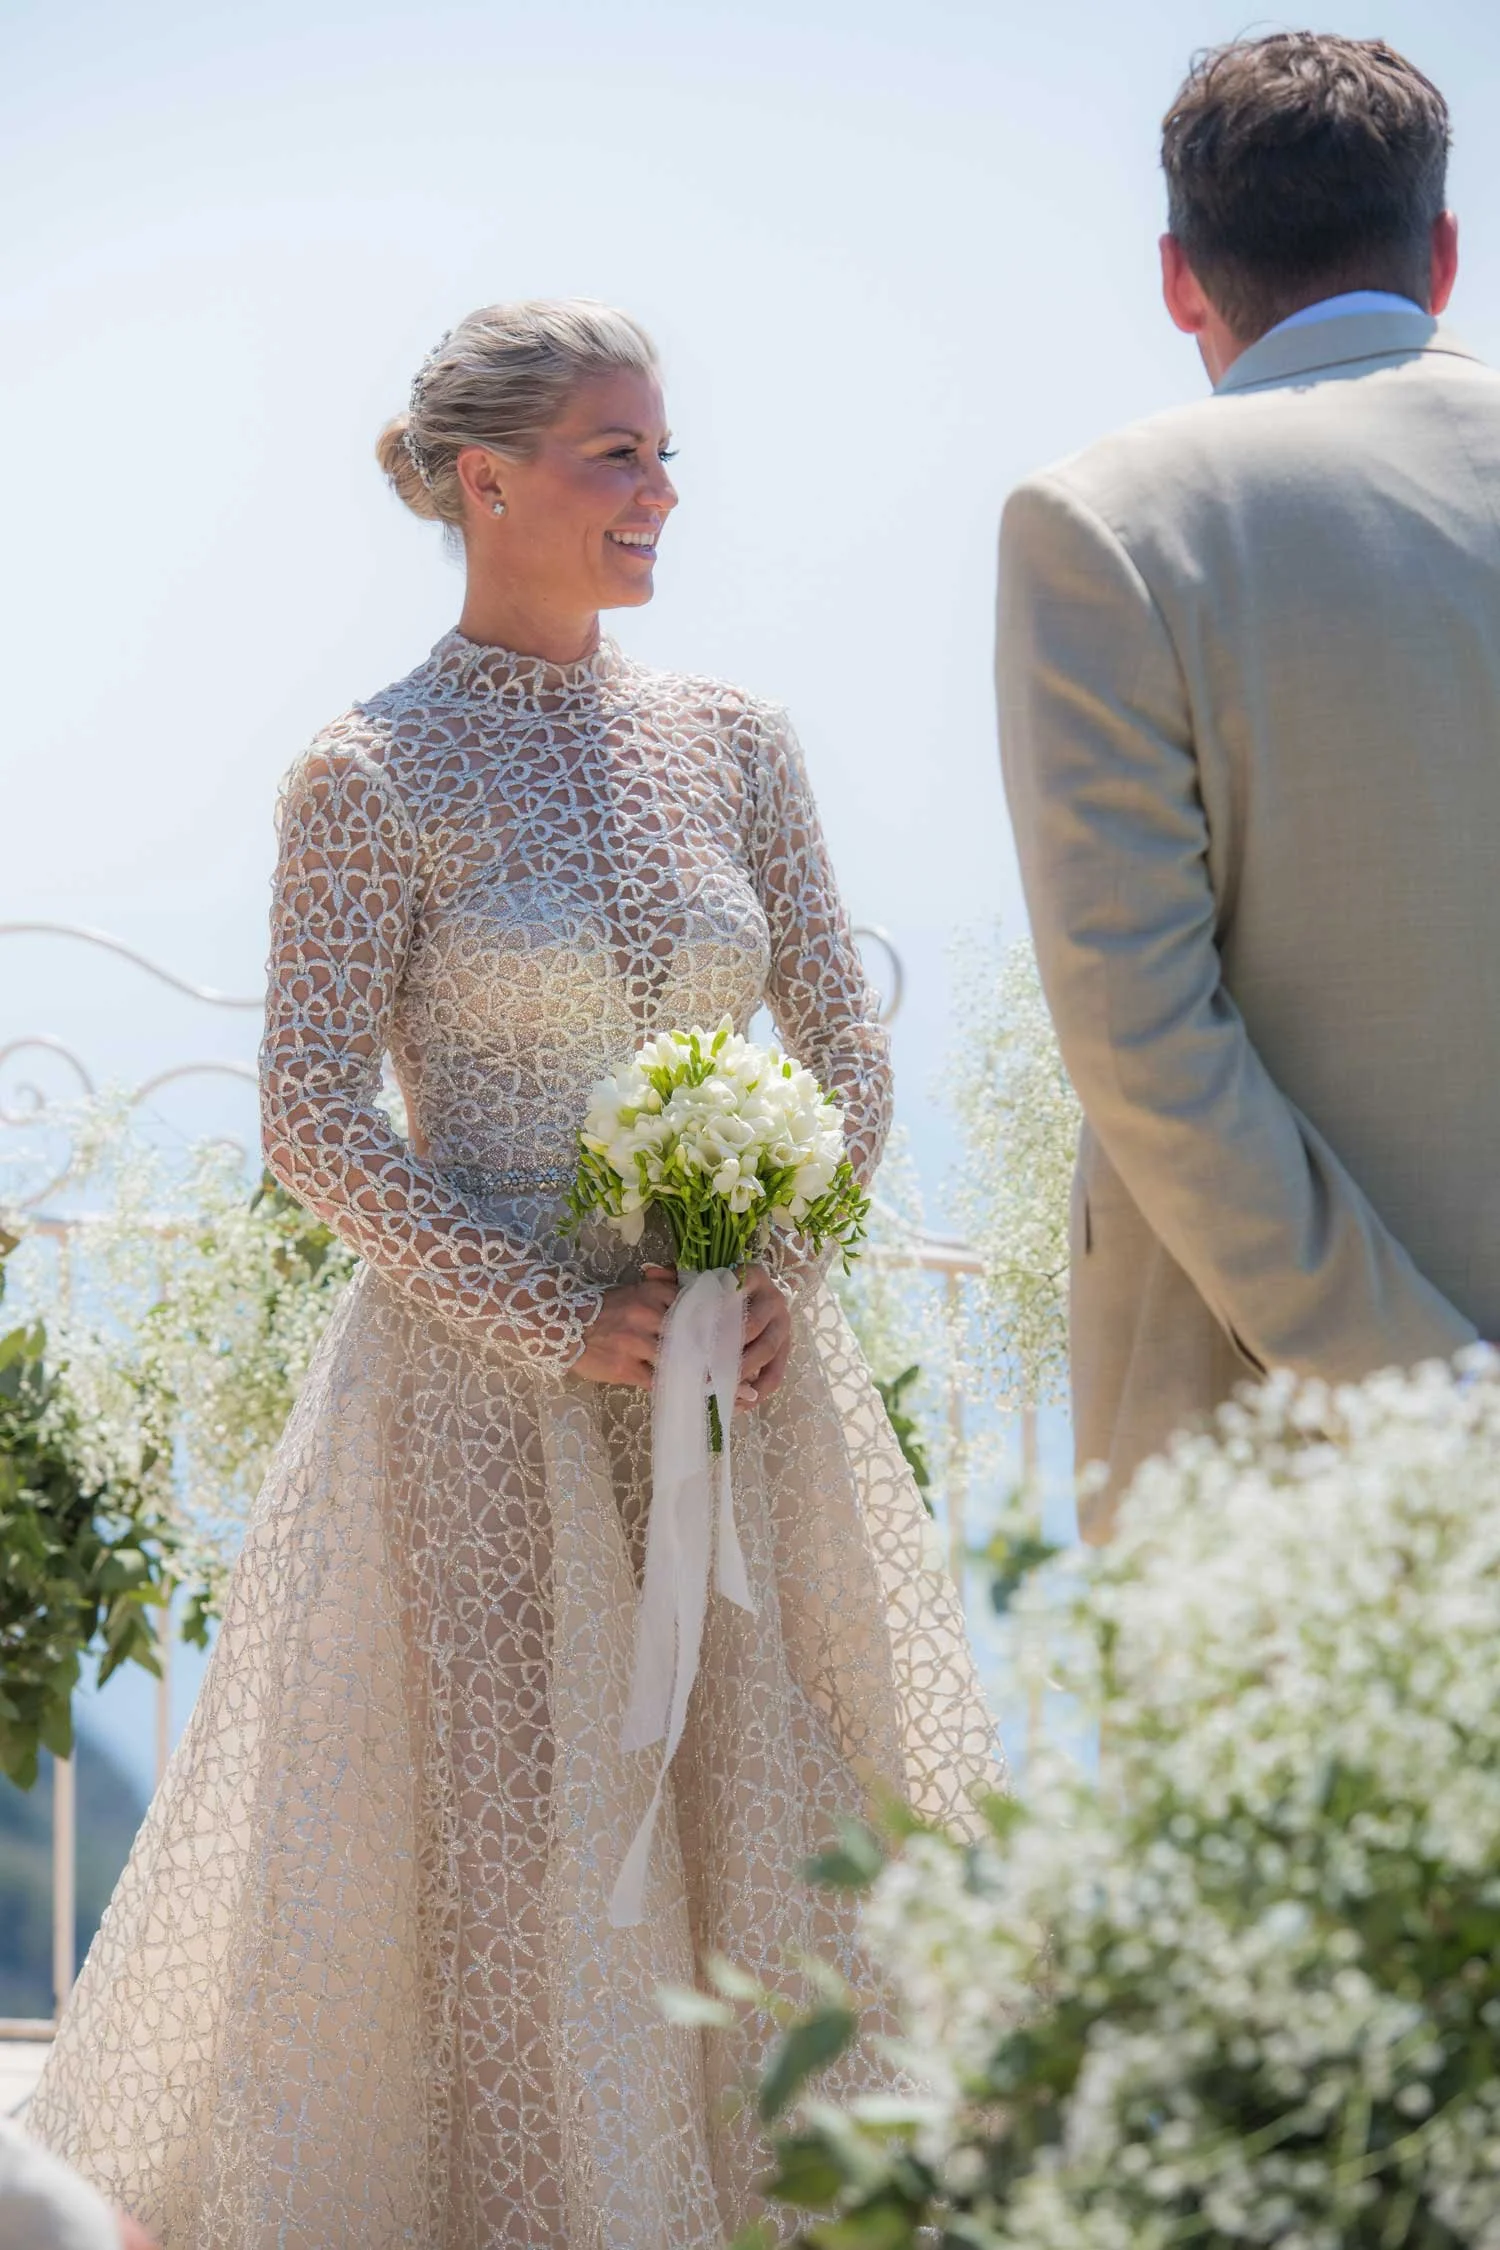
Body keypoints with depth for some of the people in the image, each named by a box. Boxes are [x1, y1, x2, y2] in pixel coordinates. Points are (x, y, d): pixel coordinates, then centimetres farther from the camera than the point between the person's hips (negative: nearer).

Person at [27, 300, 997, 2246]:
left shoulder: (733, 745, 7)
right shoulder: (373, 778, -6)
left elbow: (846, 1049, 11)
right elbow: (316, 1123, -9)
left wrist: (786, 1268, -5)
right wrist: (563, 1322, -14)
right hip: (487, 1393, -4)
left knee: (779, 1830, 5)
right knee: (509, 1859, -1)